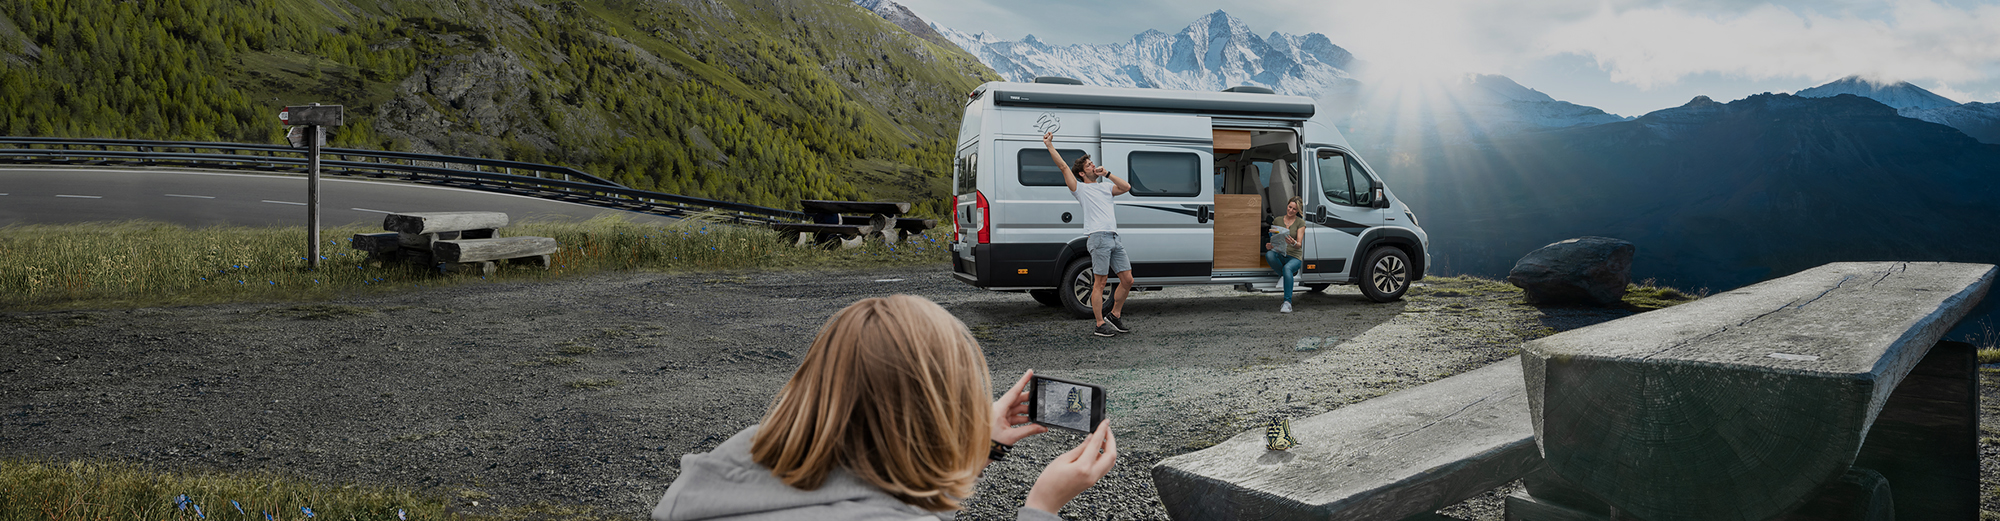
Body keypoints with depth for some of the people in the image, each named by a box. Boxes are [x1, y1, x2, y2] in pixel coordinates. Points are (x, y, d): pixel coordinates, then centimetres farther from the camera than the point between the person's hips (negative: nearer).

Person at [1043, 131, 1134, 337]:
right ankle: (1100, 325, 0)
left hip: (1114, 238, 6)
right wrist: (1050, 145, 0)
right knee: (1100, 282, -6)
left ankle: (1114, 317, 21)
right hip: (1099, 237, -6)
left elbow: (1127, 187, 17)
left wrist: (1107, 174, 14)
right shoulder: (1080, 188, 8)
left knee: (1127, 279, 5)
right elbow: (1063, 166, 2)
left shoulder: (1106, 187, 26)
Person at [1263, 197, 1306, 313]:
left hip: (1294, 256, -2)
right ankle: (1283, 274, -8)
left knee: (1287, 268, -38)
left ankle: (1287, 302, -40)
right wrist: (1269, 245, -12)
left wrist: (1293, 243, -31)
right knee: (1269, 255, -35)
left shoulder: (1300, 223, 1)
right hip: (1279, 254, 3)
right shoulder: (1278, 220, 11)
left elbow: (1299, 244, -7)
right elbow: (1273, 239, 12)